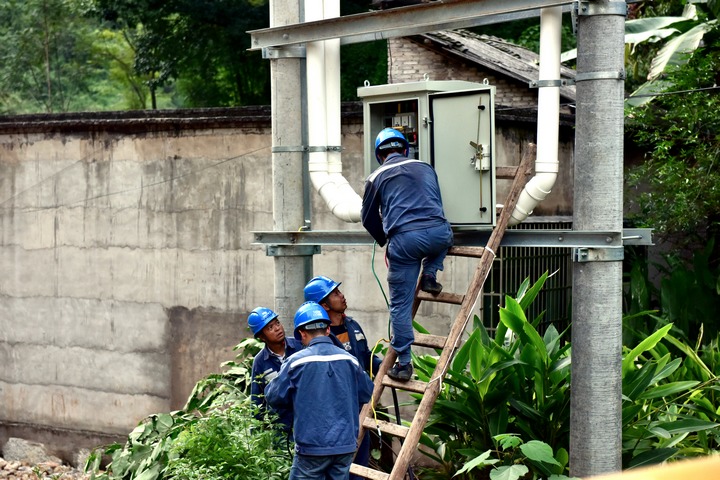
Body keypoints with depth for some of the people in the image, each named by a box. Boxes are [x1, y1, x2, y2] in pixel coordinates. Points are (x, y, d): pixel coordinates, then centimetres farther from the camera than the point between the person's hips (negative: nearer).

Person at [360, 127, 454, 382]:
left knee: (401, 305, 6)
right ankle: (430, 275, 21)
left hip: (404, 239, -2)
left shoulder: (376, 177, 15)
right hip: (438, 233, 2)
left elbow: (368, 218, 23)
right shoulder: (425, 167, 23)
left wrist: (384, 240, 42)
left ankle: (403, 364, 3)